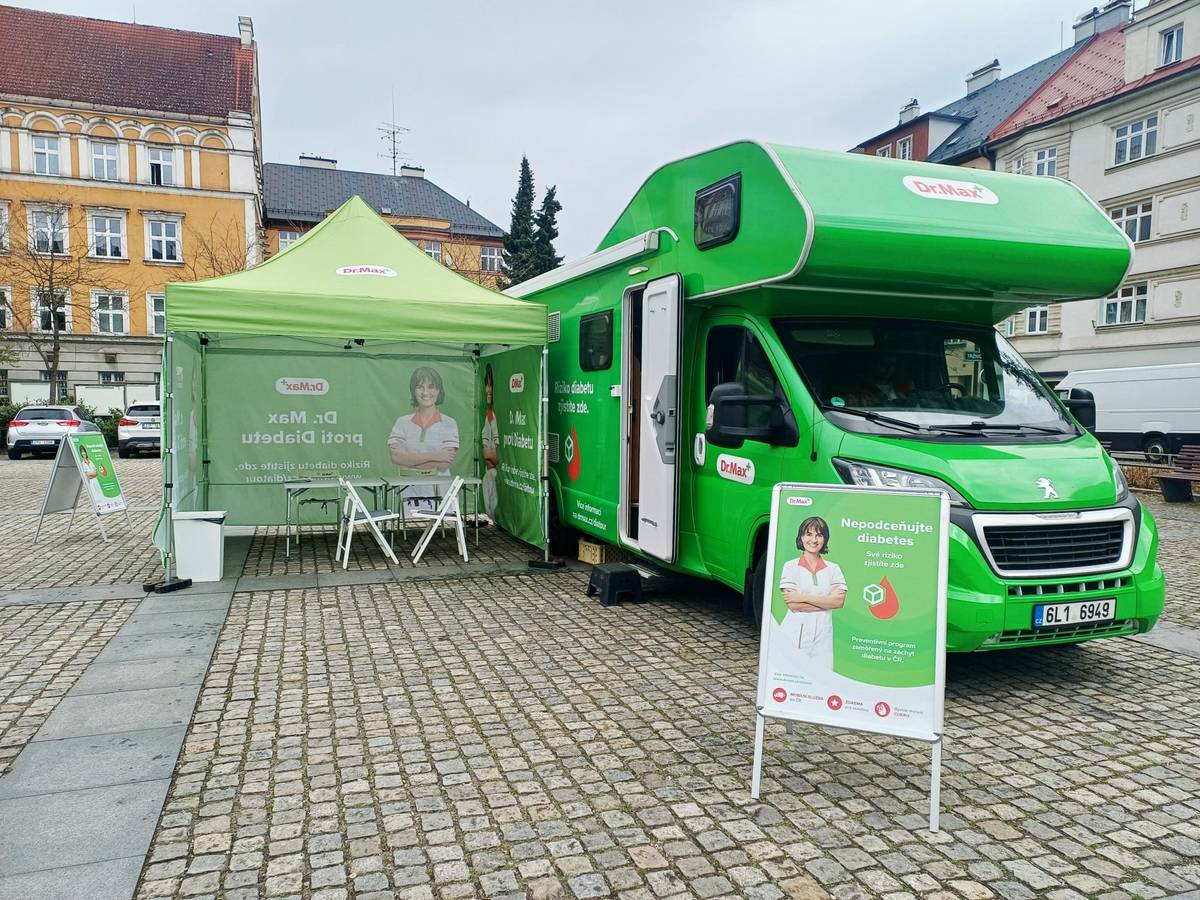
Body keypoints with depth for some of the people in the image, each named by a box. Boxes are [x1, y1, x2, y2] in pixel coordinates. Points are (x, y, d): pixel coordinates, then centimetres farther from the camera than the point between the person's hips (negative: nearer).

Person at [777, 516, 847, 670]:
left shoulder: (833, 569, 8)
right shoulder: (791, 566, 1)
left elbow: (840, 602, -6)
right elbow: (792, 605, -8)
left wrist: (803, 597, -11)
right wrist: (827, 602, -8)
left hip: (823, 636, 2)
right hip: (794, 635, -2)